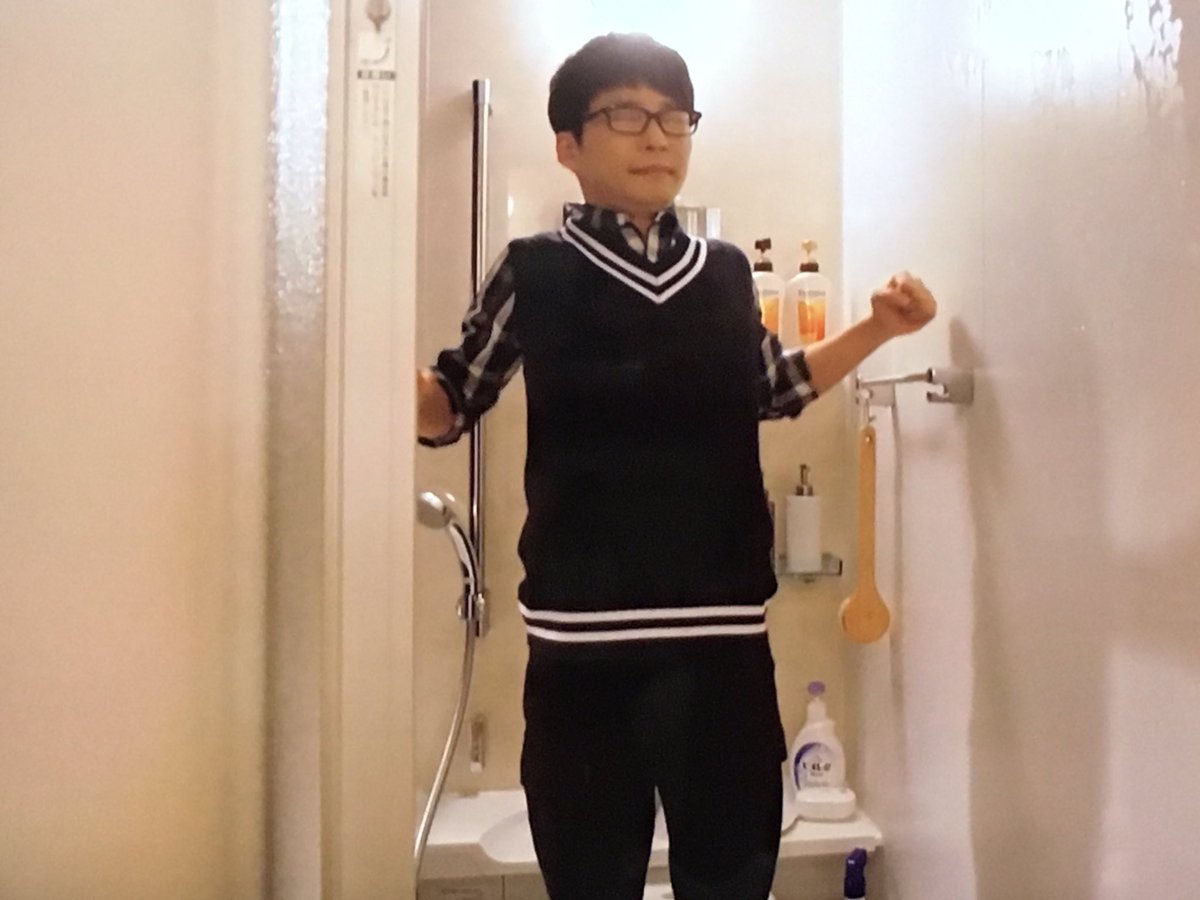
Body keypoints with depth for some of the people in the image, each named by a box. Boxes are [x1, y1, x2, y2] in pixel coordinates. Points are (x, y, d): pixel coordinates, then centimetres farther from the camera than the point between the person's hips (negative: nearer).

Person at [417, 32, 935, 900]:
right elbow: (449, 404, 8)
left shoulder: (724, 271, 7)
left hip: (722, 633, 3)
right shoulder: (533, 272, -1)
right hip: (583, 637, -2)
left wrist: (877, 328, 16)